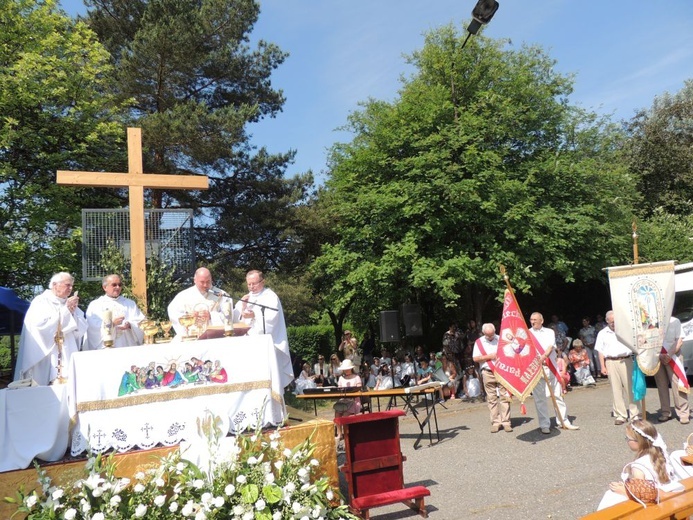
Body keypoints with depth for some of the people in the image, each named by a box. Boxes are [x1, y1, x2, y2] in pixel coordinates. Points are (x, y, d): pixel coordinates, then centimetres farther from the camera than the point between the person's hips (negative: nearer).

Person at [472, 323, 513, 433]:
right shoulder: (479, 342, 5)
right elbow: (475, 358, 0)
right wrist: (489, 356, -9)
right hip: (488, 373, 0)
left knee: (504, 396, -3)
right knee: (491, 398, 2)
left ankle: (506, 422, 2)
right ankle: (495, 423, 7)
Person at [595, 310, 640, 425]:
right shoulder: (602, 333, 10)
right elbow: (600, 352, 8)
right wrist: (603, 367, 2)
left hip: (626, 360, 0)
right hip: (611, 363, 0)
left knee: (630, 387, -2)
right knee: (616, 390, 2)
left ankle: (635, 414, 6)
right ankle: (620, 415, 7)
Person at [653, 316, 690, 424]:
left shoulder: (675, 321, -3)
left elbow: (679, 340, -4)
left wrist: (669, 354, -13)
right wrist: (660, 355, -10)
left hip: (673, 356, -2)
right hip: (656, 358, 2)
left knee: (678, 385, -6)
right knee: (661, 385, 4)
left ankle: (683, 413, 0)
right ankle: (665, 412, 12)